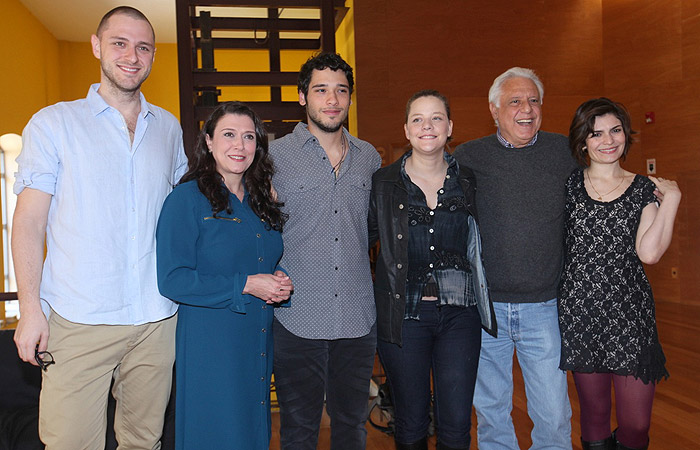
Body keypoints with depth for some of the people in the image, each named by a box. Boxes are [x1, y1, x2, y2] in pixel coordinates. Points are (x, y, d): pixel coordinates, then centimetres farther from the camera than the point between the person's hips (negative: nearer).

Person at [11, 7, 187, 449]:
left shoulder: (169, 127, 12)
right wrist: (30, 307, -9)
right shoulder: (53, 124, 2)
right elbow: (29, 220, -1)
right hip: (78, 321, -3)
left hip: (157, 317, 3)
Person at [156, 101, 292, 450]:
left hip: (259, 343, 6)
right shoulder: (187, 200, -10)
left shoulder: (262, 202, 10)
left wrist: (279, 281, -3)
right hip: (209, 346, -6)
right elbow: (172, 280, -17)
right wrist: (245, 286, -20)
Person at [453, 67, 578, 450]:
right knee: (489, 408, 15)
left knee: (553, 417, 6)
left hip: (543, 307, 0)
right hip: (483, 305, 0)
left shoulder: (564, 152, 2)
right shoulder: (468, 156, 0)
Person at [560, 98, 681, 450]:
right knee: (594, 414, 11)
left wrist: (672, 198, -6)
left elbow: (648, 253, -8)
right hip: (580, 311, 0)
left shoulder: (644, 189, 6)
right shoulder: (568, 185, 6)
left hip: (629, 313, 0)